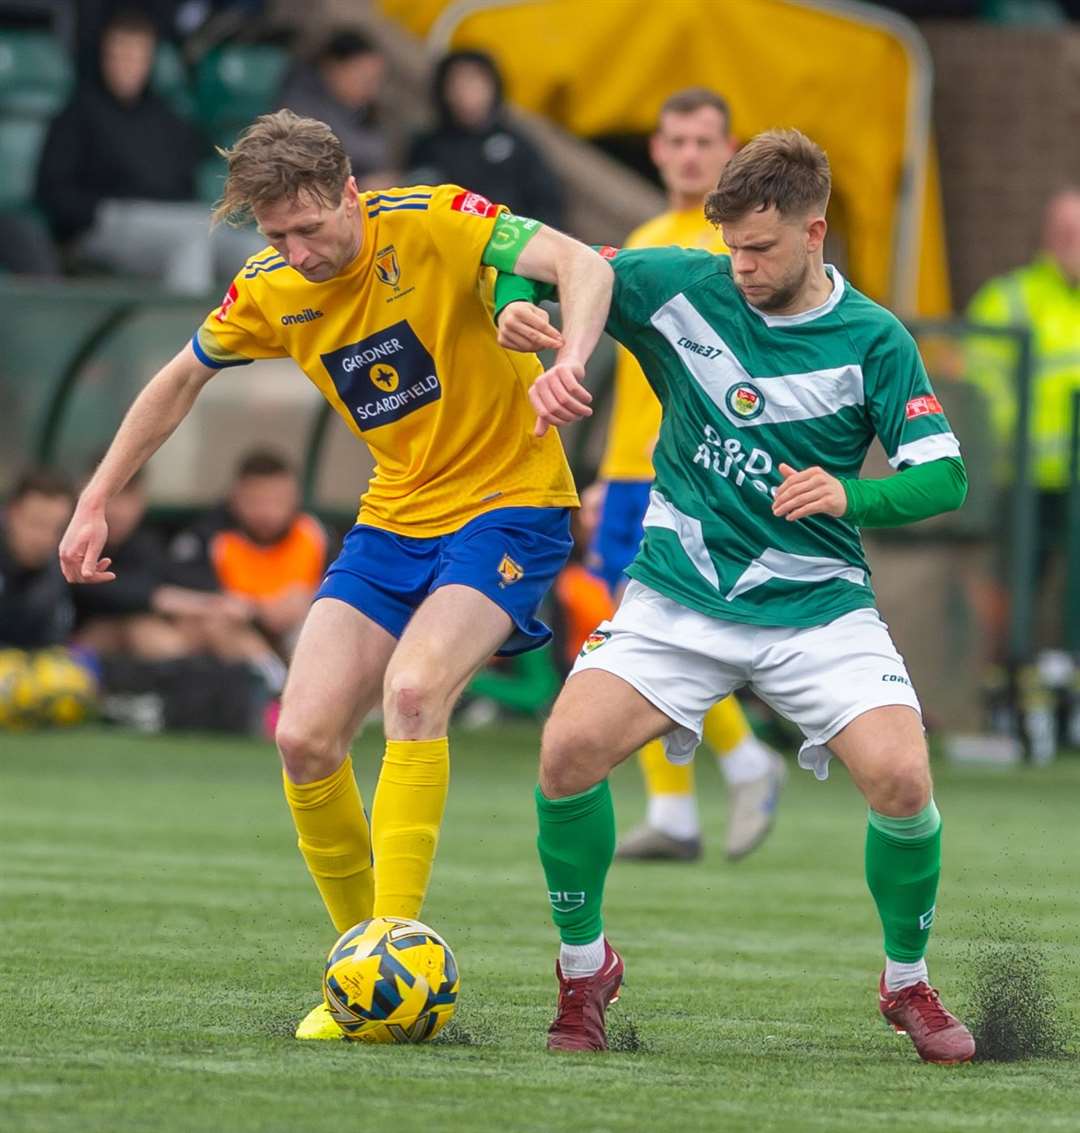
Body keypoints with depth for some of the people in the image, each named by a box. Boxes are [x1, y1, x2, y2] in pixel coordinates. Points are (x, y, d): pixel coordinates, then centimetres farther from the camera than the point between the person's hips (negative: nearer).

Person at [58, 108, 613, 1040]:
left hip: (508, 504, -6)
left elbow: (583, 266, -30)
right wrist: (96, 501, 14)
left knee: (411, 688, -29)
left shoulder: (435, 225, -18)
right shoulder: (272, 291, -2)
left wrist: (569, 357, -50)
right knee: (305, 739, -6)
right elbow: (182, 379, 16)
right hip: (394, 519, 6)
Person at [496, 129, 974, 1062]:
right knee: (568, 751, -20)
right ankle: (584, 968, 5)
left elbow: (946, 477, -8)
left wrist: (851, 495, -27)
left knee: (902, 778, -22)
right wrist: (518, 311, -19)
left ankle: (908, 984, 7)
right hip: (678, 599, 1)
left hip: (817, 604, -1)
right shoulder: (679, 287, -3)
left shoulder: (872, 341, -6)